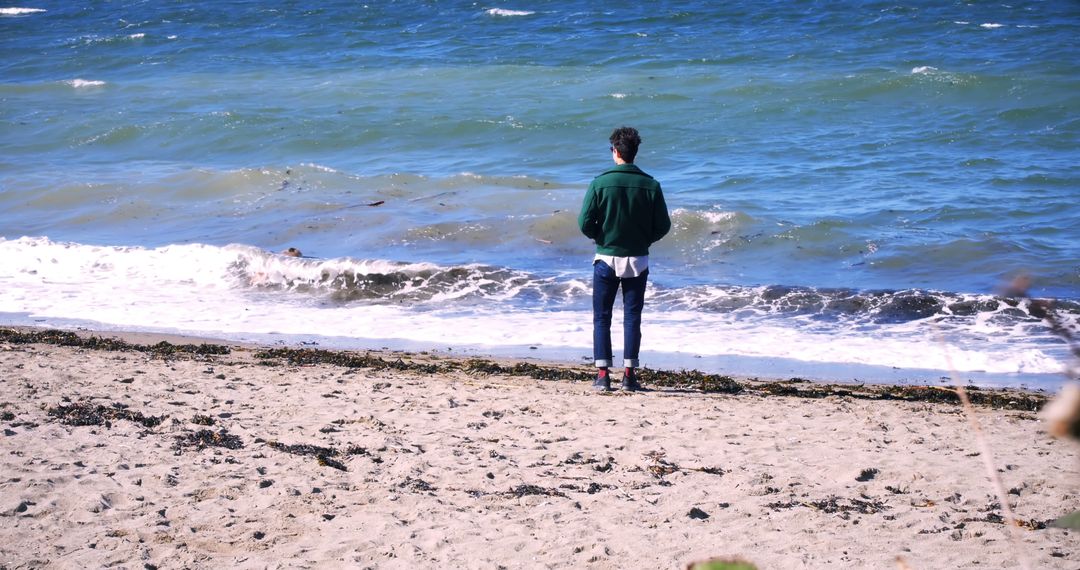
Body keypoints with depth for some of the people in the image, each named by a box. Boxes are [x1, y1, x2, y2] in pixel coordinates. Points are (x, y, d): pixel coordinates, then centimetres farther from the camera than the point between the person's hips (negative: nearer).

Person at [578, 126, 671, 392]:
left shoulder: (600, 183, -11)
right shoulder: (650, 185, -5)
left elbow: (585, 222, -11)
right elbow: (663, 225, -2)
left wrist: (599, 237, 9)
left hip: (606, 259, -1)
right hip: (638, 261, 1)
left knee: (602, 318, 7)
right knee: (632, 318, 8)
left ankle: (602, 374, 3)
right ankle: (629, 375, 6)